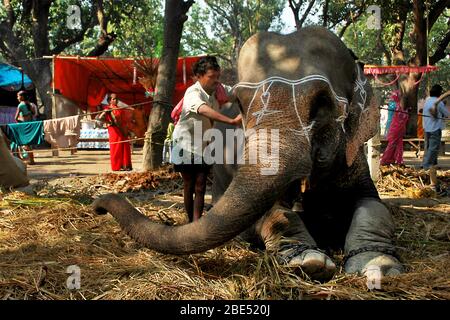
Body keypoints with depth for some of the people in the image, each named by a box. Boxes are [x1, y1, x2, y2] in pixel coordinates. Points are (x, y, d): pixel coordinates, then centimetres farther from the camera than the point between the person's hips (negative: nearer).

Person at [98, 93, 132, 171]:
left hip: (123, 131, 6)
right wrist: (109, 122, -14)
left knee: (125, 149, 3)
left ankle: (126, 165, 9)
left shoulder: (120, 109, 16)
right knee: (116, 149, -3)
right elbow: (100, 118, -14)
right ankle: (117, 166, 3)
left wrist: (127, 131, 14)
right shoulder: (108, 109, -2)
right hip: (114, 131, -6)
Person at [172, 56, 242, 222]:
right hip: (186, 143, -5)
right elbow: (204, 110, -43)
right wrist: (232, 121, -53)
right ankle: (191, 223, 20)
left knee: (200, 188, -2)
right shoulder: (193, 93, -24)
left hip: (204, 146, 5)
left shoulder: (217, 90, -3)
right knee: (189, 187, 6)